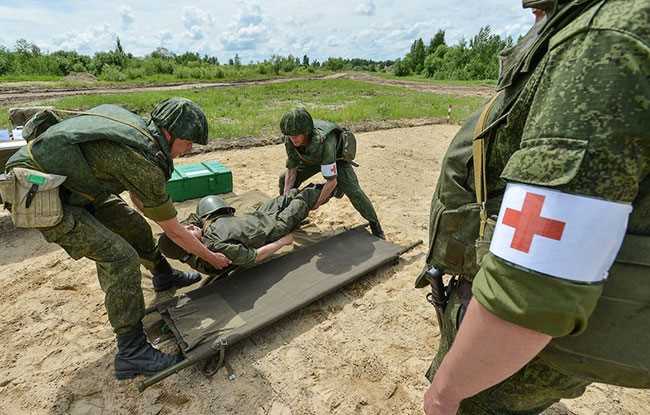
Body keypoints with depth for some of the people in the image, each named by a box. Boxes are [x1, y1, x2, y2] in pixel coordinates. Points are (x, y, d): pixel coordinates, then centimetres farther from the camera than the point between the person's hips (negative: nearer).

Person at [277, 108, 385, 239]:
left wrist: (316, 204, -31)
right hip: (312, 159, 6)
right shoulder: (290, 140, -29)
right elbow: (291, 170, -16)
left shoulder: (323, 142, -46)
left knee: (352, 190, -23)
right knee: (284, 180, -2)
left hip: (337, 157, -5)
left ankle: (375, 225, -3)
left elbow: (331, 181, -42)